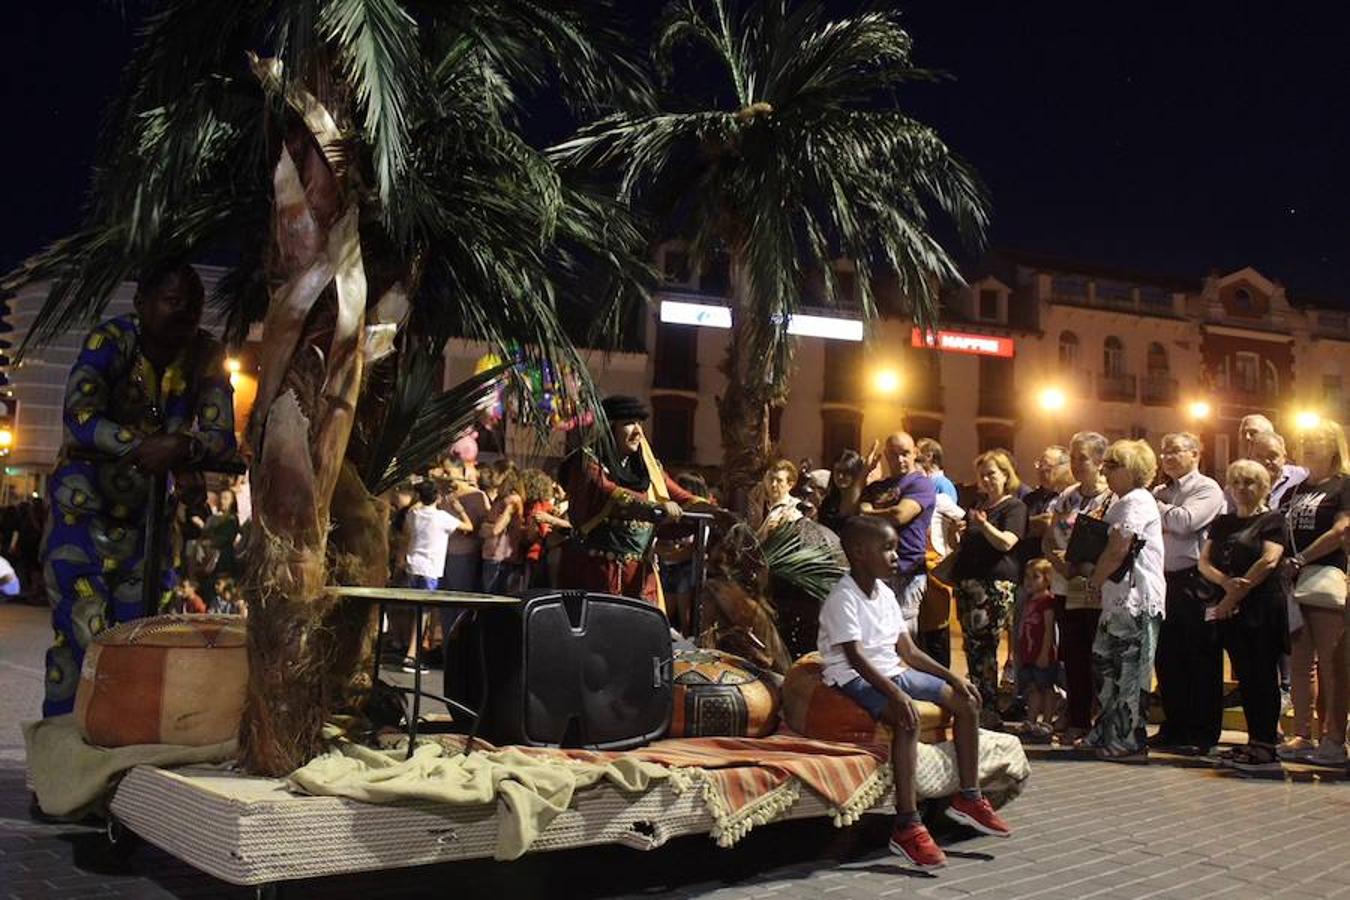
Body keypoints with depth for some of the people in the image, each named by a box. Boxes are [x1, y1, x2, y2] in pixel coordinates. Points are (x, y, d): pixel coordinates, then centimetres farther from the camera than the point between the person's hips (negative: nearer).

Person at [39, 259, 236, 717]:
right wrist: (142, 446, -37)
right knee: (82, 626, -9)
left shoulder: (207, 357, -5)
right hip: (85, 501, -4)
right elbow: (79, 417, -27)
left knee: (139, 621, 5)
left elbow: (222, 437, -9)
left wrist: (182, 448, -29)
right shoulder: (110, 340, -16)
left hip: (147, 506, 4)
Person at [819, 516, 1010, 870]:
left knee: (965, 700, 5)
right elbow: (855, 658, -26)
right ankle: (907, 827, -35)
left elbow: (908, 651, 13)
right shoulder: (843, 599, -16)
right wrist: (895, 694, -37)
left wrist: (953, 677, 4)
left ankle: (968, 797, 15)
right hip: (856, 680, -9)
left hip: (894, 671, 10)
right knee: (907, 717, -35)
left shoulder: (885, 594, 11)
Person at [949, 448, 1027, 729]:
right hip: (968, 583, 7)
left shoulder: (1015, 506, 0)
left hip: (995, 585, -7)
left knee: (983, 646, -11)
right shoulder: (977, 505, 22)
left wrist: (984, 525, -30)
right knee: (971, 646, 6)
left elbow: (1006, 542, -16)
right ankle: (978, 705, 12)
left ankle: (989, 711, -7)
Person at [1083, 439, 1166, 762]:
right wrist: (1097, 580, 7)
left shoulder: (1138, 500, -11)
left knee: (1129, 671, -6)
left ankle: (1130, 742, -2)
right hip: (1119, 598, 10)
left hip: (1137, 600, -10)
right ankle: (1105, 734, 21)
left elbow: (1118, 550, -16)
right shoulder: (1122, 503, 20)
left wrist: (1095, 580, -4)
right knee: (1106, 664, 13)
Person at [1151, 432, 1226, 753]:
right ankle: (1174, 728, 21)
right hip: (1164, 581, 7)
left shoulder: (1207, 489, -3)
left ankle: (1203, 733, 7)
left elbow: (1184, 521, -17)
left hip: (1195, 583, -7)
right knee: (1167, 659, 10)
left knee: (1201, 661, 0)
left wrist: (1156, 508, -3)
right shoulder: (1160, 492, 18)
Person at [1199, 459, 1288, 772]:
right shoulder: (1222, 523, 17)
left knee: (1263, 676, -5)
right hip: (1230, 610, 6)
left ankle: (1266, 748, -4)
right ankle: (1254, 741, 14)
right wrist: (1226, 582, -13)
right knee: (1244, 676, 8)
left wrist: (1237, 593, -14)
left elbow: (1269, 560, -13)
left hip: (1262, 608, -6)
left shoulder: (1272, 519, 1)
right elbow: (1204, 561, 7)